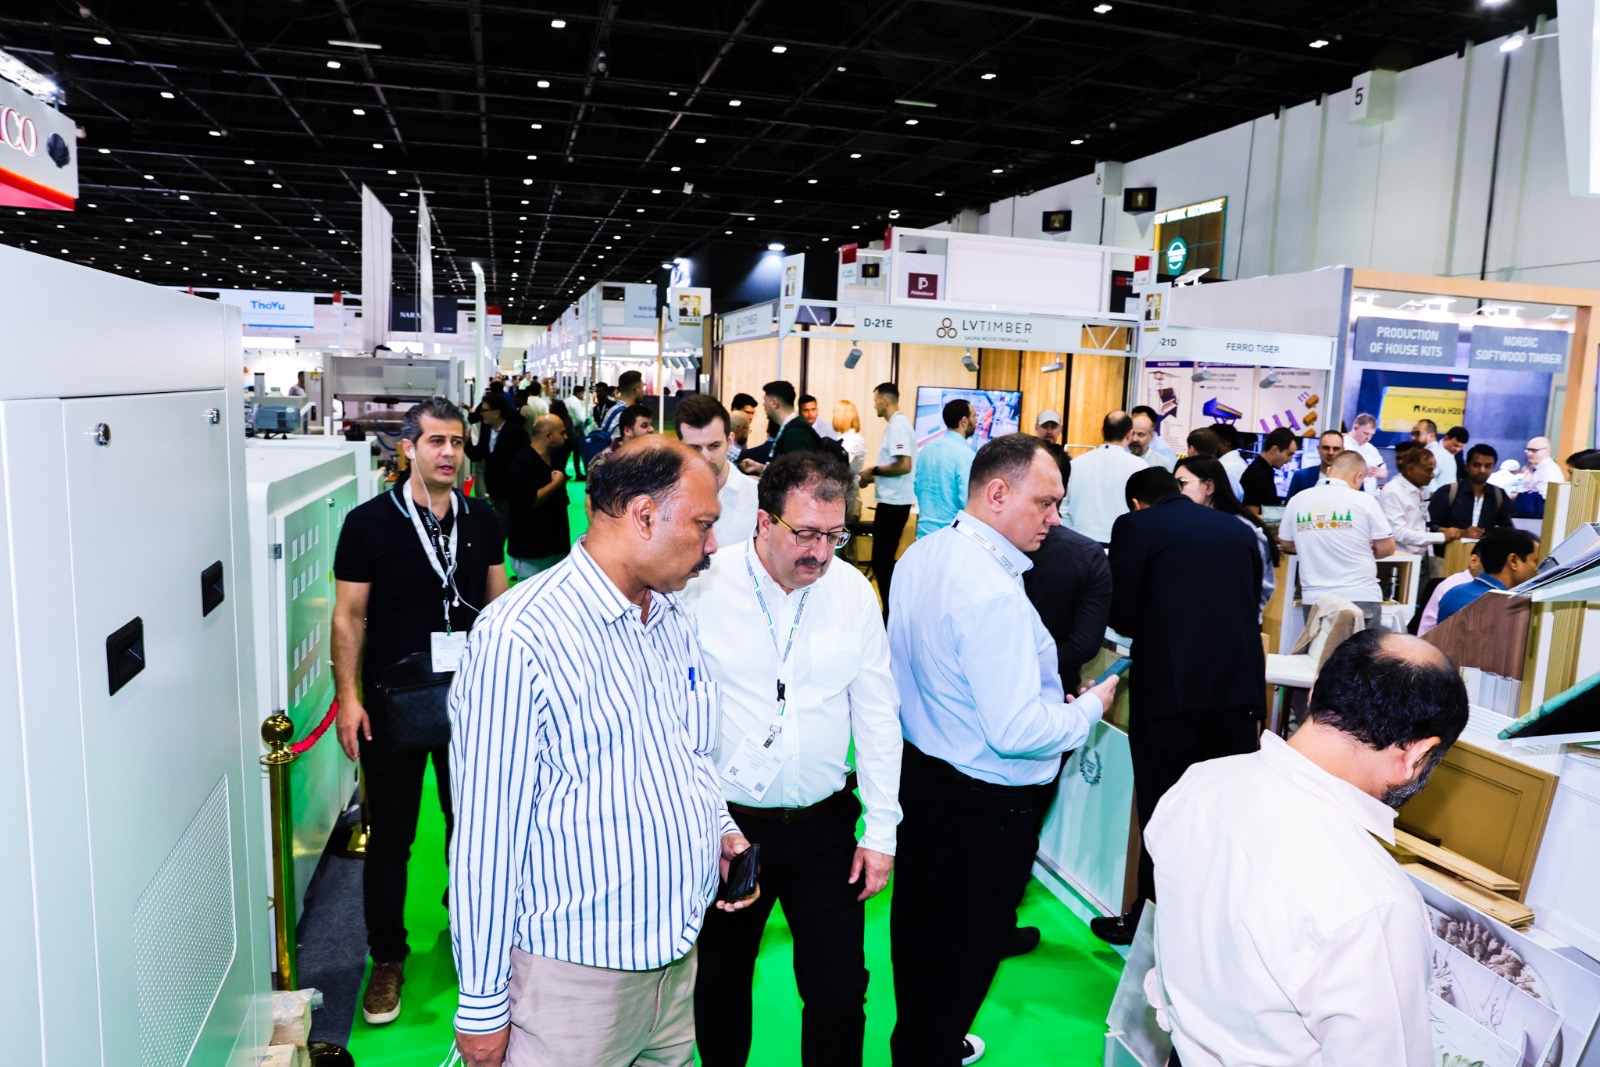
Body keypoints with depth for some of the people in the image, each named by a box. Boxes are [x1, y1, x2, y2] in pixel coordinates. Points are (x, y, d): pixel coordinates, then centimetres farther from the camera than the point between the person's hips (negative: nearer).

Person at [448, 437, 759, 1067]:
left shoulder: (672, 618, 5)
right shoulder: (518, 638, -21)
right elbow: (487, 834, -17)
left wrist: (720, 827, 0)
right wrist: (482, 1006, -11)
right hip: (576, 974, -7)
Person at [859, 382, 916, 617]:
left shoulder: (898, 426, -15)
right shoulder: (897, 424, 15)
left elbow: (904, 465, -24)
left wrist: (874, 470, -13)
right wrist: (873, 478, 12)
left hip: (893, 502, -10)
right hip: (893, 500, 10)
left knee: (882, 561, -6)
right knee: (884, 559, 15)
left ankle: (892, 614, 0)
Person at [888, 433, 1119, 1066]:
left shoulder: (919, 558, 1)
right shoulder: (994, 593, -29)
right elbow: (1015, 732, -30)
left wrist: (1045, 686, 14)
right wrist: (1090, 706, -12)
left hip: (919, 771, 10)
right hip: (986, 802, -9)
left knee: (918, 926, 26)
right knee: (966, 949, 12)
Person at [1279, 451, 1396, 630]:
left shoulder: (1297, 500, 1)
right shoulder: (1364, 500, -7)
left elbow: (1286, 544, 14)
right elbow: (1387, 548, -1)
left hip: (1315, 598, 3)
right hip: (1361, 597, -2)